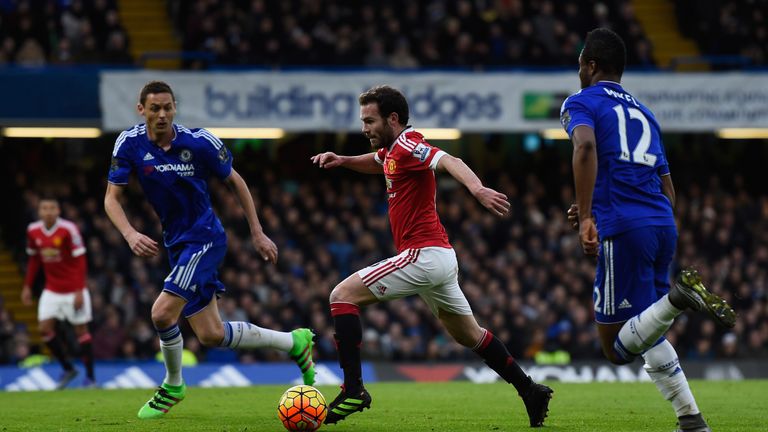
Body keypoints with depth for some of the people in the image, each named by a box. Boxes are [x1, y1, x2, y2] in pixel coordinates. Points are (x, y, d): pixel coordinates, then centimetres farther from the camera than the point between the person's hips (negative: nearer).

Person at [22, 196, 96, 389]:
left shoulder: (68, 229, -16)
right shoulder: (33, 231, -1)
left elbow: (80, 261, -14)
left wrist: (79, 291, -19)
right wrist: (27, 286, 10)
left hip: (73, 291, -5)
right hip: (52, 290, 5)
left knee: (81, 330, 0)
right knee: (45, 328, -6)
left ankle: (90, 377, 10)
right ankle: (68, 369, 11)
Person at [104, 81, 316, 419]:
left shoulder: (199, 142, -15)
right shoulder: (130, 144, -8)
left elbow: (234, 182, 0)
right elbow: (111, 197, -7)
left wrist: (257, 233, 1)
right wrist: (130, 234, -26)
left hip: (204, 239, -5)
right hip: (176, 244, 5)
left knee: (162, 313, -21)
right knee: (211, 335, 8)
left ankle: (173, 385, 6)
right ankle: (294, 342, 28)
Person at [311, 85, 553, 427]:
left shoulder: (408, 145, -13)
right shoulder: (392, 149, 15)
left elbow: (449, 161, -31)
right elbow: (375, 162, 39)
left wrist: (477, 188, -52)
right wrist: (341, 160, 18)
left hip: (422, 256, -10)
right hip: (440, 257, 10)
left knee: (343, 295, -11)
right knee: (469, 335, 21)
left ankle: (353, 389, -17)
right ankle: (530, 391, 27)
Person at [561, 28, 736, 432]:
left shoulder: (581, 103, 5)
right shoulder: (644, 113, 25)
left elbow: (585, 147, -19)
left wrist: (587, 217, -21)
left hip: (624, 231, -7)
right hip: (664, 226, 7)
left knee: (617, 348, -3)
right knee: (646, 335, 22)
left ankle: (677, 297, -27)